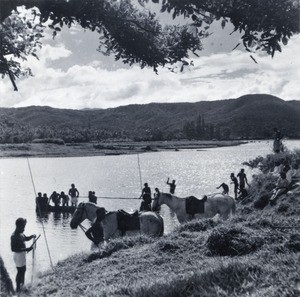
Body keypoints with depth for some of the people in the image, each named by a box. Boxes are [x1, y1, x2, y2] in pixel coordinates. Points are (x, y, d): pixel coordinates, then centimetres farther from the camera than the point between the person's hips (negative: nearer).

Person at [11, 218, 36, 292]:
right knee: (20, 271, 3)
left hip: (23, 254, 9)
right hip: (18, 255, -9)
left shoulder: (20, 233, 1)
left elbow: (26, 238, 19)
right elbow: (13, 249, -31)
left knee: (23, 270, 23)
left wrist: (32, 236, -3)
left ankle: (22, 285, 42)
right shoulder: (14, 236, -27)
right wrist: (26, 249, -32)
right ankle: (18, 289, 18)